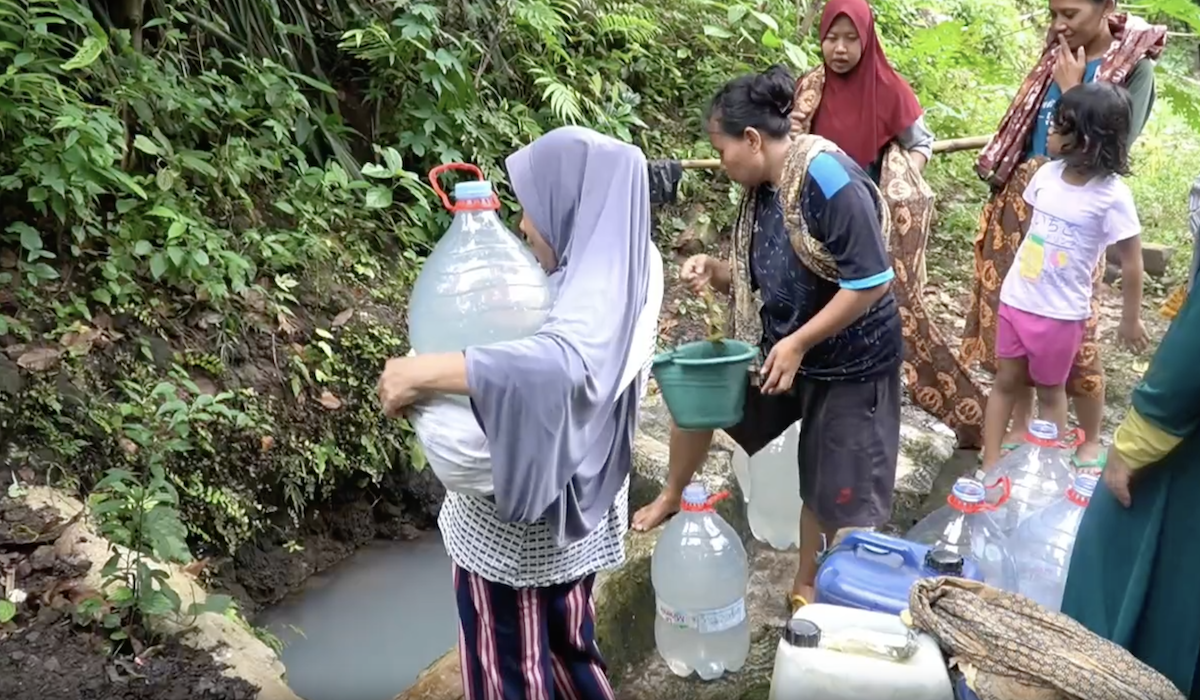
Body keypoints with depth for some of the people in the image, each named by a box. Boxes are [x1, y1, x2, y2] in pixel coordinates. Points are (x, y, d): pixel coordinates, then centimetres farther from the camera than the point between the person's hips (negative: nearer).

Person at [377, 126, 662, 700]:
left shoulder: (598, 291, -27)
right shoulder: (623, 269, 0)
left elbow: (561, 364, -49)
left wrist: (424, 371, -44)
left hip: (519, 524, -9)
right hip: (568, 512, 9)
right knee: (566, 647, 27)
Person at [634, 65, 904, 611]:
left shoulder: (829, 180, -26)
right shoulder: (762, 189, -1)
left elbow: (872, 283, -27)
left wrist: (797, 343, -26)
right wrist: (713, 271, -12)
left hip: (850, 362, -7)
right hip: (785, 345, 7)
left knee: (841, 499, 6)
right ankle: (672, 497, 26)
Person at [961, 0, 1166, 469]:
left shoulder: (1135, 65, -7)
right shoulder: (1059, 54, 10)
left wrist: (1073, 90, -13)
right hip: (1022, 201, 6)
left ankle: (1090, 445, 15)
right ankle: (1021, 426, 24)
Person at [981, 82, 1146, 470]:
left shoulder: (1112, 196, -19)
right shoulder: (1047, 173, -4)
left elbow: (1131, 261, -10)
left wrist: (1131, 318, -3)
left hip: (1061, 312, -5)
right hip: (1015, 299, 5)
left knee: (1050, 391, 12)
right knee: (1006, 381, 13)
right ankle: (990, 466, 24)